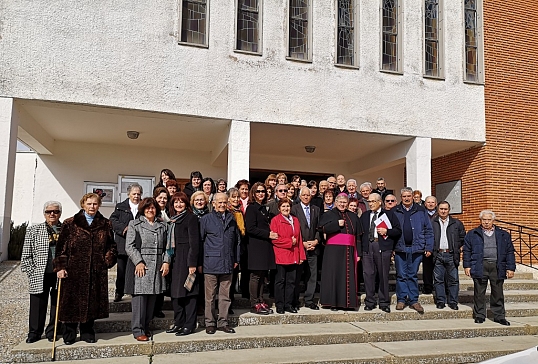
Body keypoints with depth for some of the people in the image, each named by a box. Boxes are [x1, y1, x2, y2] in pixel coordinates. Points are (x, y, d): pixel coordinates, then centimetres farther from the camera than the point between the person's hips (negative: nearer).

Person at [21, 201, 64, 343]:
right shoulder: (33, 230, 4)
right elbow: (26, 256, 5)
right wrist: (32, 272, -2)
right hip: (39, 277, 0)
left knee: (57, 305, 9)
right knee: (38, 305, 8)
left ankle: (52, 332, 25)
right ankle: (34, 333, 25)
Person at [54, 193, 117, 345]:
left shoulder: (105, 225, 9)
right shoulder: (70, 224, 3)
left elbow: (111, 246, 13)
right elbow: (61, 247, 1)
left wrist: (108, 260, -2)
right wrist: (60, 266, -7)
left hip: (97, 271, 2)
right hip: (74, 271, -1)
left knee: (92, 301, 7)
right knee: (72, 302, 3)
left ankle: (87, 332, 23)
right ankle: (69, 335, 18)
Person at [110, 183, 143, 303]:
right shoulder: (120, 207, 9)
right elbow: (113, 220, 0)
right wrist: (124, 228, -13)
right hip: (123, 244, 0)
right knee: (121, 269, 7)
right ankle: (119, 292, 19)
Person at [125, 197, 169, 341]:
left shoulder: (162, 226, 17)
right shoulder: (134, 224, 4)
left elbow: (166, 247, 17)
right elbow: (129, 246, -3)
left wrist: (166, 262, 4)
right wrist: (139, 262, -12)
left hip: (157, 269, 4)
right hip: (140, 267, -4)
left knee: (152, 300, 8)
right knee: (139, 298, -6)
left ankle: (146, 327, 20)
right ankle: (138, 331, 3)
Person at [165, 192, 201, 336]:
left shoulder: (191, 218, -6)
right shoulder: (173, 219, 16)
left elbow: (194, 242, -12)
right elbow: (170, 242, 17)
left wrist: (192, 263, -17)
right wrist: (168, 261, 11)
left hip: (186, 259, -8)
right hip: (175, 260, 8)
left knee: (188, 292, -3)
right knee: (175, 292, 10)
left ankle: (189, 325, 5)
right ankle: (178, 323, 20)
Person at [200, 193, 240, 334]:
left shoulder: (232, 219, 12)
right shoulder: (206, 219, 1)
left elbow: (237, 240, 17)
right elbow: (199, 241, 0)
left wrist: (236, 259, 12)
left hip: (227, 263, 4)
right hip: (211, 263, -3)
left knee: (225, 295, 9)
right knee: (210, 296, 4)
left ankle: (223, 322, 19)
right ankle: (210, 323, 16)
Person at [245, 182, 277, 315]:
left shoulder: (263, 208, 17)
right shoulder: (252, 208, -7)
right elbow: (250, 228, -16)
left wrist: (270, 234, 4)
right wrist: (268, 234, -15)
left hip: (265, 245, 8)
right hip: (256, 245, -8)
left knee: (262, 275, 11)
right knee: (256, 276, -4)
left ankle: (260, 302, 18)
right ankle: (254, 304, 3)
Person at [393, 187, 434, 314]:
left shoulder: (421, 211, 6)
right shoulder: (395, 212, 5)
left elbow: (428, 231, 6)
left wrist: (429, 247, 0)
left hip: (416, 248, 0)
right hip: (400, 248, 0)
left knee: (413, 275, 7)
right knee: (401, 275, 5)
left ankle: (413, 300, 15)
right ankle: (401, 299, 14)